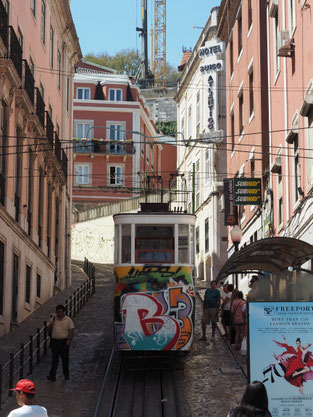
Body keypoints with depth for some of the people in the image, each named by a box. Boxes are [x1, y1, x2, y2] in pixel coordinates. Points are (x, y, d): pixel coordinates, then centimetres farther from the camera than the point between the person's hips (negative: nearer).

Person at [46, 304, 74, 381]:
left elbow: (71, 331, -5)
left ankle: (66, 374, 24)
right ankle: (52, 375, -7)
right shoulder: (53, 319, 8)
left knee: (65, 358, 8)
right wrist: (51, 324, -10)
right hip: (54, 341, 2)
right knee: (54, 358, -3)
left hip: (64, 341, -1)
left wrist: (69, 339, -17)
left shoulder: (68, 320, -1)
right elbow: (48, 329, 10)